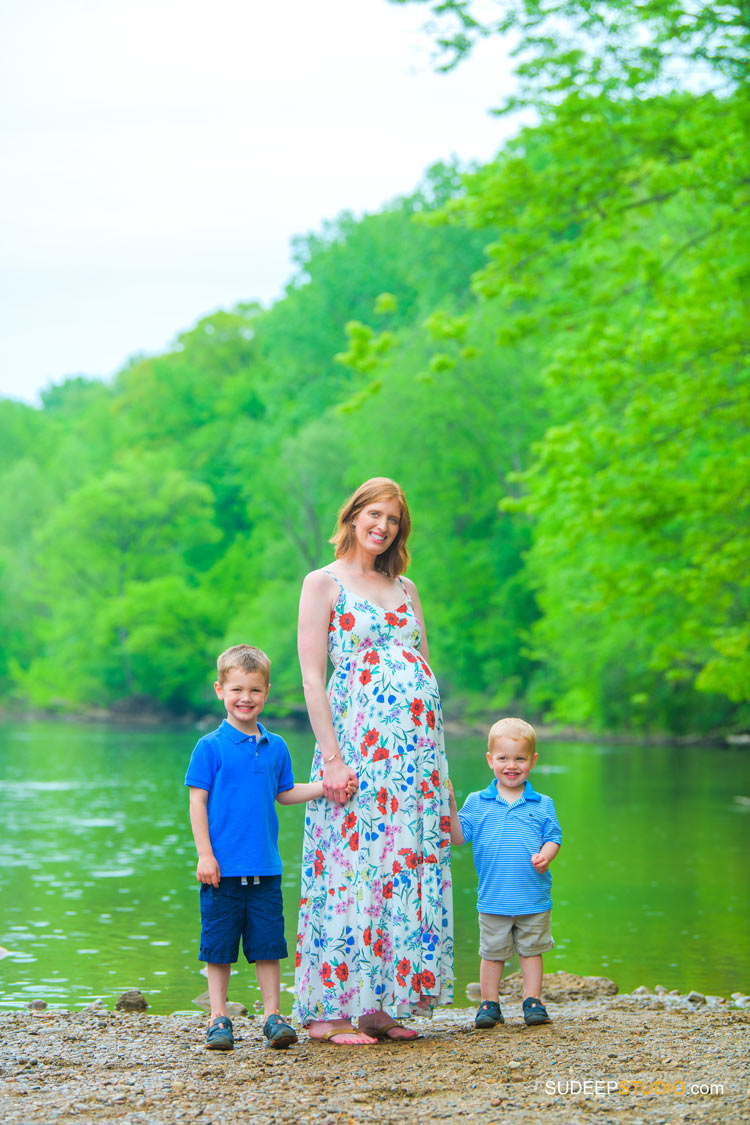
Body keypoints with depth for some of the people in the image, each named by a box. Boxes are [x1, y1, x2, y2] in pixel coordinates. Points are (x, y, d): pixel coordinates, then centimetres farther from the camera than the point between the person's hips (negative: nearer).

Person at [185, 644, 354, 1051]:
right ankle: (218, 1018, 13)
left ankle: (272, 1016, 13)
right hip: (223, 866, -3)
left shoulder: (275, 747, 9)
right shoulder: (210, 747, -5)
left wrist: (325, 786, 8)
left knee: (268, 942, 5)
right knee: (219, 944, 4)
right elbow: (197, 802, -4)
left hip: (265, 868, 3)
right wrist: (205, 854, -9)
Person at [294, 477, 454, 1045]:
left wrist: (438, 761, 12)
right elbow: (312, 677, -5)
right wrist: (332, 757, -14)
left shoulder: (405, 588, 19)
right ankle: (330, 1010, -2)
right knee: (354, 865, -7)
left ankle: (381, 1004, 9)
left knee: (407, 870, 3)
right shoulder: (324, 583, 3)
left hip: (418, 744, 6)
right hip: (358, 742, -6)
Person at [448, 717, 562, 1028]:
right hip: (493, 899, 0)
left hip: (534, 899, 0)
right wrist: (450, 805, -10)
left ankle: (533, 1001, 17)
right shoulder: (477, 803, 4)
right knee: (492, 952, 7)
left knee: (531, 950, 9)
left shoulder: (542, 805, 4)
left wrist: (546, 854, -16)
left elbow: (553, 837, 4)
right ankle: (489, 1004, 16)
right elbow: (459, 836, 1)